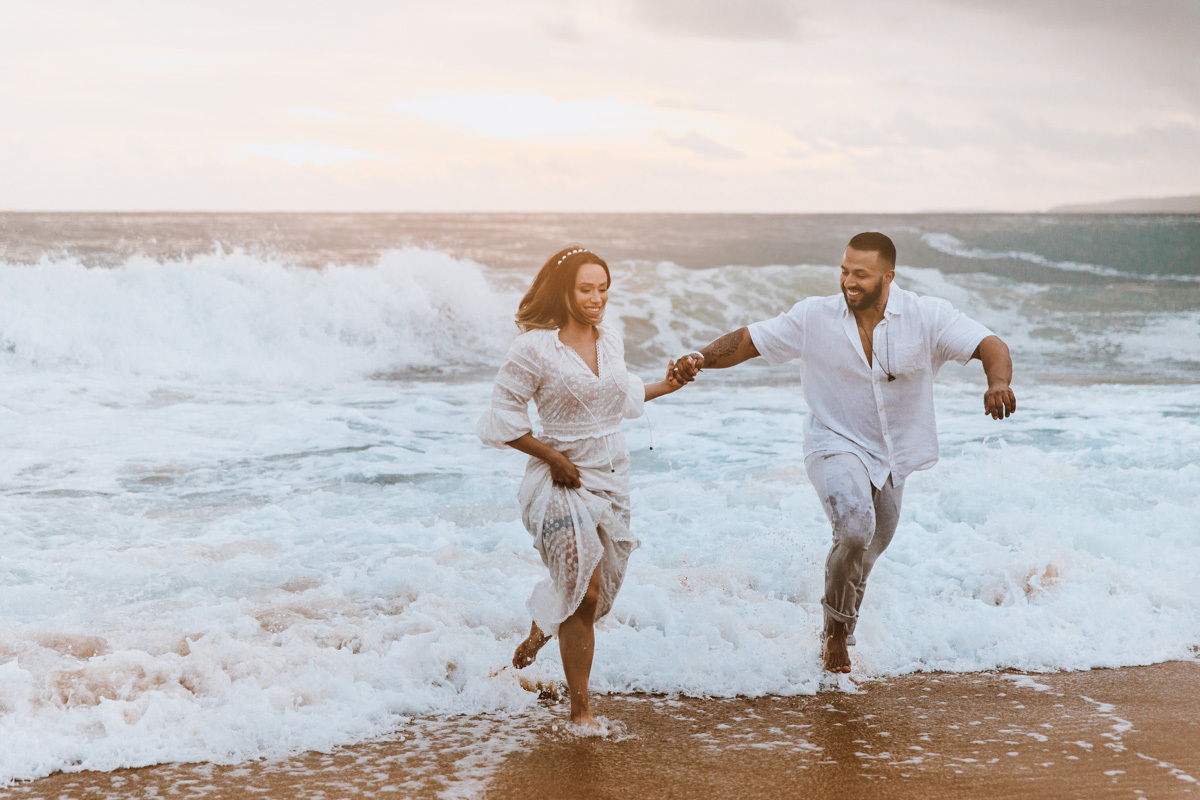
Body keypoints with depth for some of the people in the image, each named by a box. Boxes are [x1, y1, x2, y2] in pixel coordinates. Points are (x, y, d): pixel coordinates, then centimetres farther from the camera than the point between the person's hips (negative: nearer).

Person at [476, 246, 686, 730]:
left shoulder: (611, 341, 6)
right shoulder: (535, 349, -14)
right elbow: (502, 418, -10)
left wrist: (666, 386, 14)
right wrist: (553, 457, -13)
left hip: (612, 477, 6)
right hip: (562, 482, -6)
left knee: (594, 594, 12)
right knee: (582, 592, -10)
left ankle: (539, 635, 45)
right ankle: (580, 709, 4)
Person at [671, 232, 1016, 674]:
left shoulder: (927, 316, -15)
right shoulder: (815, 317, -13)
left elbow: (990, 345, -23)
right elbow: (748, 340, -8)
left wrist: (998, 382, -45)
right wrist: (700, 359, -26)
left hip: (893, 457, 3)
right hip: (836, 445, -3)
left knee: (867, 552, 19)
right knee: (855, 529, -29)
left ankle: (840, 637, 48)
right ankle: (837, 626, -4)